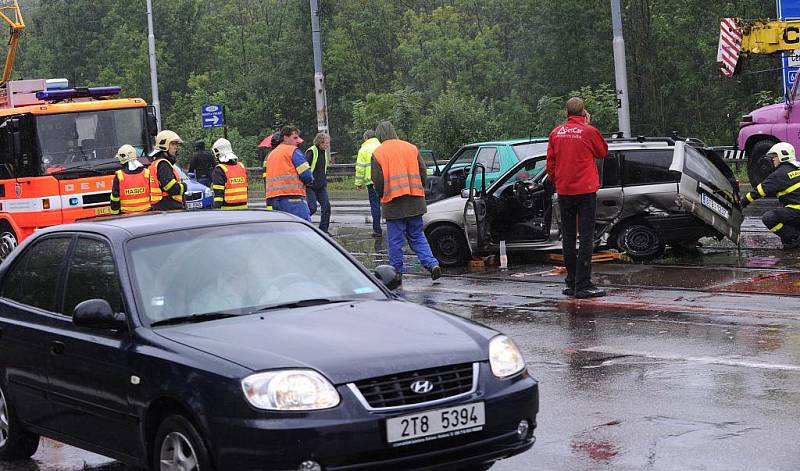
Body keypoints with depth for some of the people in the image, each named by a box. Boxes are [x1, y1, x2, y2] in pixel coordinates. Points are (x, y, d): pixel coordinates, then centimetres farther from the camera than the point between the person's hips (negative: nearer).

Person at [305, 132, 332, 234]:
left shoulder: (325, 152, 12)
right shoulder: (311, 152, -13)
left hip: (321, 186, 7)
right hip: (310, 186, -7)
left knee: (326, 206, -4)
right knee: (312, 207, -13)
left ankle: (324, 229, 2)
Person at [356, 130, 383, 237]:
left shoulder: (364, 150, 1)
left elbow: (360, 168, -2)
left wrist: (359, 183, 4)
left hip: (372, 181, -3)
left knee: (375, 205, 0)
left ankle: (377, 230, -1)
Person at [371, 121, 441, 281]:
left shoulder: (378, 153, -4)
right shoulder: (411, 148, 7)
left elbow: (378, 181, -7)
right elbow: (423, 173, 8)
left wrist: (382, 196, 12)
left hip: (393, 203, -4)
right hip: (415, 202, 4)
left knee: (395, 241, 5)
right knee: (417, 236, 13)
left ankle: (397, 273, 8)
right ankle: (432, 264, -1)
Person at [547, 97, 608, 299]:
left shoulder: (556, 133, 3)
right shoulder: (589, 132, -9)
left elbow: (550, 163, 9)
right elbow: (603, 153, 9)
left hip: (564, 191, 4)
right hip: (585, 191, -4)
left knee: (568, 237, 12)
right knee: (586, 237, -4)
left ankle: (572, 283, 15)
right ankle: (583, 285, -9)